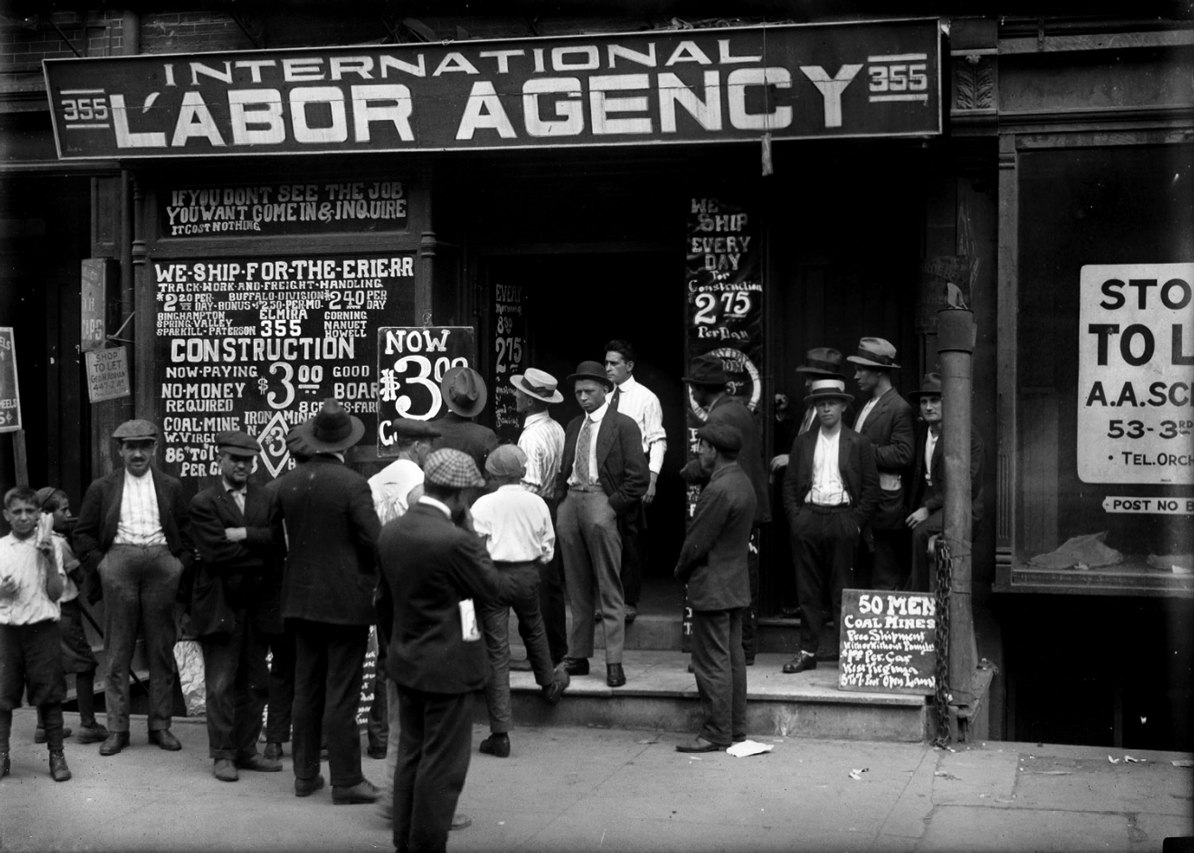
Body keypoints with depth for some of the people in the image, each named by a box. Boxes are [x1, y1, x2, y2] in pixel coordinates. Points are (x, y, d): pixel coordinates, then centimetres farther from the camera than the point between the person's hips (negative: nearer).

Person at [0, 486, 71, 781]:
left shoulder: (50, 545, 0)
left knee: (49, 694, 0)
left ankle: (56, 755, 8)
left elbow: (55, 593, -3)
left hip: (42, 627, -2)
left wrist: (51, 561, -14)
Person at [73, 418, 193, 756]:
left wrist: (182, 562, 0)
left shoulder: (171, 487, 13)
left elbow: (187, 530, 12)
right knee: (118, 651, 1)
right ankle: (116, 728, 5)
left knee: (161, 650, 3)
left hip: (161, 561, 1)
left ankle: (160, 725, 10)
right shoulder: (102, 488, 11)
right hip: (118, 561, -1)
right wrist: (97, 562, -2)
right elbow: (84, 532, 10)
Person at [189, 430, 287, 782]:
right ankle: (222, 754, 7)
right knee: (221, 684, -2)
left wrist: (243, 535, -15)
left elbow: (276, 543, -5)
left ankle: (246, 750, 19)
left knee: (256, 683, 9)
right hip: (222, 604, -4)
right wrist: (258, 547, -6)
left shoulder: (268, 500, 11)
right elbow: (215, 552, -13)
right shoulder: (203, 503, -1)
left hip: (258, 604, 4)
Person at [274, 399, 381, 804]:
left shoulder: (288, 483, 0)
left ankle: (306, 774, 22)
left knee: (306, 691, 14)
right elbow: (375, 542, -15)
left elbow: (285, 536, 9)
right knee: (342, 695, 0)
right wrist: (372, 572, 5)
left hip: (301, 599, 5)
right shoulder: (353, 485, -16)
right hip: (345, 600, -5)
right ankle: (346, 781, 6)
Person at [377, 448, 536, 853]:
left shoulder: (391, 532, 2)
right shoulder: (454, 540, -23)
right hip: (447, 667, -8)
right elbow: (494, 587, -10)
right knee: (443, 766, 3)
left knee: (411, 755, 18)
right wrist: (525, 581, 10)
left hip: (405, 663, 8)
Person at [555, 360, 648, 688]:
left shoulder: (623, 426, 0)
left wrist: (613, 505, -11)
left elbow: (638, 478, -5)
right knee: (577, 588, 10)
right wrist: (561, 498, 8)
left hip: (600, 501, -6)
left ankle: (614, 662, -5)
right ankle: (578, 656, 16)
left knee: (608, 590, -7)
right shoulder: (573, 426, 19)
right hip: (570, 501, 6)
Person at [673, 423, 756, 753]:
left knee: (712, 663, -3)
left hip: (712, 587, -10)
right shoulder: (743, 482, 8)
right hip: (736, 583, 10)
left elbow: (697, 542, -20)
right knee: (732, 657, 14)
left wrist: (681, 570, -2)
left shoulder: (719, 490, -23)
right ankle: (735, 728, 21)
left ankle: (716, 733, 2)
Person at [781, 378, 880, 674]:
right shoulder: (802, 442, 13)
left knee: (843, 591, -1)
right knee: (808, 591, 4)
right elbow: (789, 483, 13)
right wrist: (795, 517, 1)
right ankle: (807, 652, 9)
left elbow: (871, 487, 3)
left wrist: (856, 522, -6)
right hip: (808, 519, 3)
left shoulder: (858, 444, 5)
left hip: (842, 519, -3)